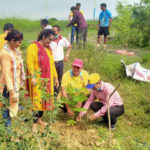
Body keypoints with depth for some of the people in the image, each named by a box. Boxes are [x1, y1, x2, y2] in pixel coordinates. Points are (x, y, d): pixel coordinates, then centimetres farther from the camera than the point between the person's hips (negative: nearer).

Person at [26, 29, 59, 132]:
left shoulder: (48, 48, 12)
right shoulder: (33, 47, -10)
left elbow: (52, 64, 16)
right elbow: (30, 63, -15)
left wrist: (55, 77, 15)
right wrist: (32, 77, -22)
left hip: (48, 79, 7)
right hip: (37, 79, -7)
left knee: (45, 99, 11)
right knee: (37, 100, -6)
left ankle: (40, 119, 26)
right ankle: (35, 124, 1)